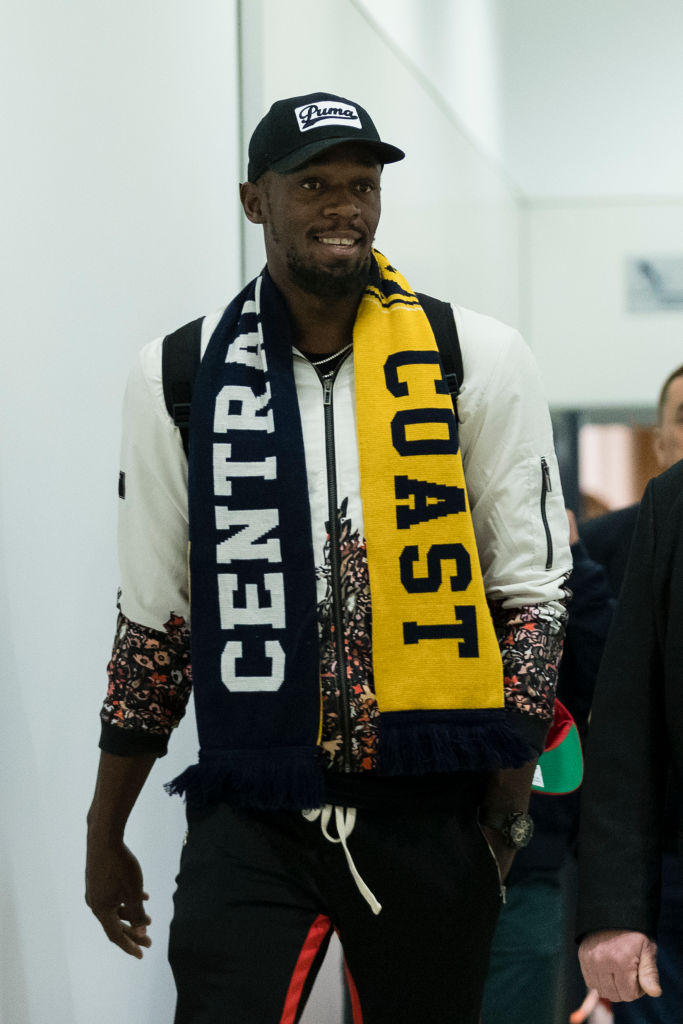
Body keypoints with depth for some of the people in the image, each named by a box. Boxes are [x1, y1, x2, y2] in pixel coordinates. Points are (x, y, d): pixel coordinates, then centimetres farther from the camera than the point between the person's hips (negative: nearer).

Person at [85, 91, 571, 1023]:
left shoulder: (474, 360, 1)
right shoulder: (182, 377, 4)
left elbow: (530, 591, 4)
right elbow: (151, 621, 10)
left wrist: (507, 793, -4)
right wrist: (105, 834, 12)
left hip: (433, 808, 0)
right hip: (250, 813, 0)